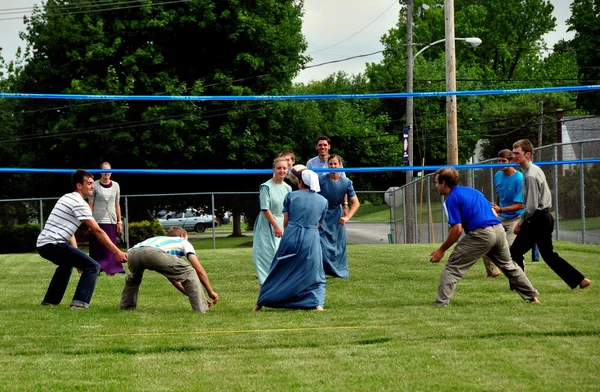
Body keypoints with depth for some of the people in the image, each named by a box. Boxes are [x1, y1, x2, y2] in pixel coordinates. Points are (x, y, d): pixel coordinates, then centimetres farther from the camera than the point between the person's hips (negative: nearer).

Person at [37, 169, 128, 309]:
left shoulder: (67, 198, 21)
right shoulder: (79, 203, -8)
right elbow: (97, 231, -12)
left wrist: (77, 257, 20)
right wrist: (117, 252, -12)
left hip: (42, 245, 10)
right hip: (53, 245, -10)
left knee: (67, 263, 38)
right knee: (93, 266, -11)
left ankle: (50, 300, 41)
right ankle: (79, 303, -21)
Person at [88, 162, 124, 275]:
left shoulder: (115, 186, 9)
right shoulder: (95, 186, -2)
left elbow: (117, 205, 13)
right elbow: (90, 205, -1)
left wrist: (119, 222, 10)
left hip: (111, 222, 3)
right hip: (98, 222, -3)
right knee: (97, 248, -3)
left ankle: (111, 269, 6)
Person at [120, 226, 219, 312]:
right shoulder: (183, 242, 33)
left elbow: (172, 277, 50)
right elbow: (199, 270, 22)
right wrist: (211, 292, 31)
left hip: (132, 254, 7)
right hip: (152, 253, -7)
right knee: (190, 273, 7)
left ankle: (126, 308, 39)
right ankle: (201, 310, -4)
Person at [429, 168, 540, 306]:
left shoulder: (451, 200, -3)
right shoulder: (472, 191, 21)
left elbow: (457, 229, -11)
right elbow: (492, 212, 22)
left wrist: (441, 250, -4)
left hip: (481, 235, -8)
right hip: (499, 229, 8)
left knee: (453, 267, 0)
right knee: (508, 266, 28)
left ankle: (441, 303, -10)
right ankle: (532, 296, 36)